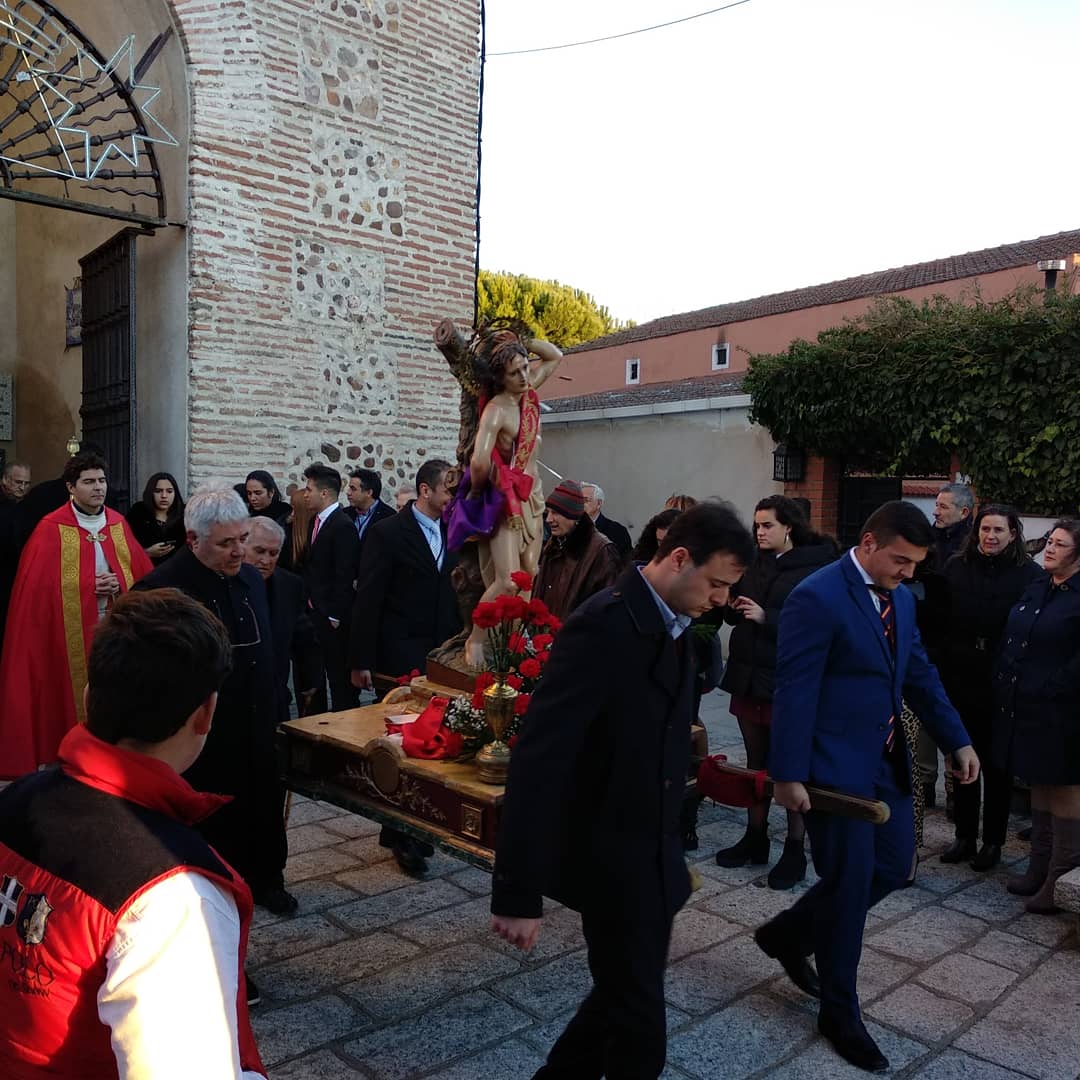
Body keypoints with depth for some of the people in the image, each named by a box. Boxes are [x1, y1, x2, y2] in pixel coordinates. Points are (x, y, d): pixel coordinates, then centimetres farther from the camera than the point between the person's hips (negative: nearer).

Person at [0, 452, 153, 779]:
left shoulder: (119, 523, 9)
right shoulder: (51, 529, -5)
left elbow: (145, 575, 10)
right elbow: (37, 587, -9)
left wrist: (120, 583, -10)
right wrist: (89, 585, -16)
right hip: (71, 633, -3)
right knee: (74, 698, 1)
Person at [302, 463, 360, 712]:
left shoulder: (343, 526, -15)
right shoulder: (316, 521, 13)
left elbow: (344, 577, -18)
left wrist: (334, 616, -17)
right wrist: (308, 604, 10)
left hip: (332, 618, -9)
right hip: (314, 613, 9)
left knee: (339, 678, 0)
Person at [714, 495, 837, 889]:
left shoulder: (816, 567, -9)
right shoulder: (755, 562, 9)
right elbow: (734, 613, 16)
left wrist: (766, 617, -23)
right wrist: (732, 605, -6)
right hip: (748, 676, 6)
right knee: (756, 763, 15)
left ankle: (795, 850, 15)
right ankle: (755, 838, 27)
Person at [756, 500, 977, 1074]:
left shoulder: (900, 598, 8)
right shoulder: (817, 597, -19)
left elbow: (919, 674, 14)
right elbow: (794, 691, -20)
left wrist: (957, 740, 7)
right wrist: (788, 775, -21)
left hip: (886, 763, 9)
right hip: (834, 767, -8)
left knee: (893, 866, 15)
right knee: (850, 884, 2)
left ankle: (788, 934, 34)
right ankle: (839, 1014, 23)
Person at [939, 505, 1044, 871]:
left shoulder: (1029, 574, -5)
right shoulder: (956, 568, 3)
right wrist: (940, 671, -2)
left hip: (1003, 686, -3)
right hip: (960, 679, 3)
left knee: (997, 765, 10)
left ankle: (993, 841, 24)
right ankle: (964, 836, 25)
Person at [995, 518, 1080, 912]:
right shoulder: (1035, 590, 10)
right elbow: (1009, 643, 15)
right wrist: (1003, 686, 10)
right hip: (1022, 709, 8)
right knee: (1039, 786, 17)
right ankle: (1038, 868, 28)